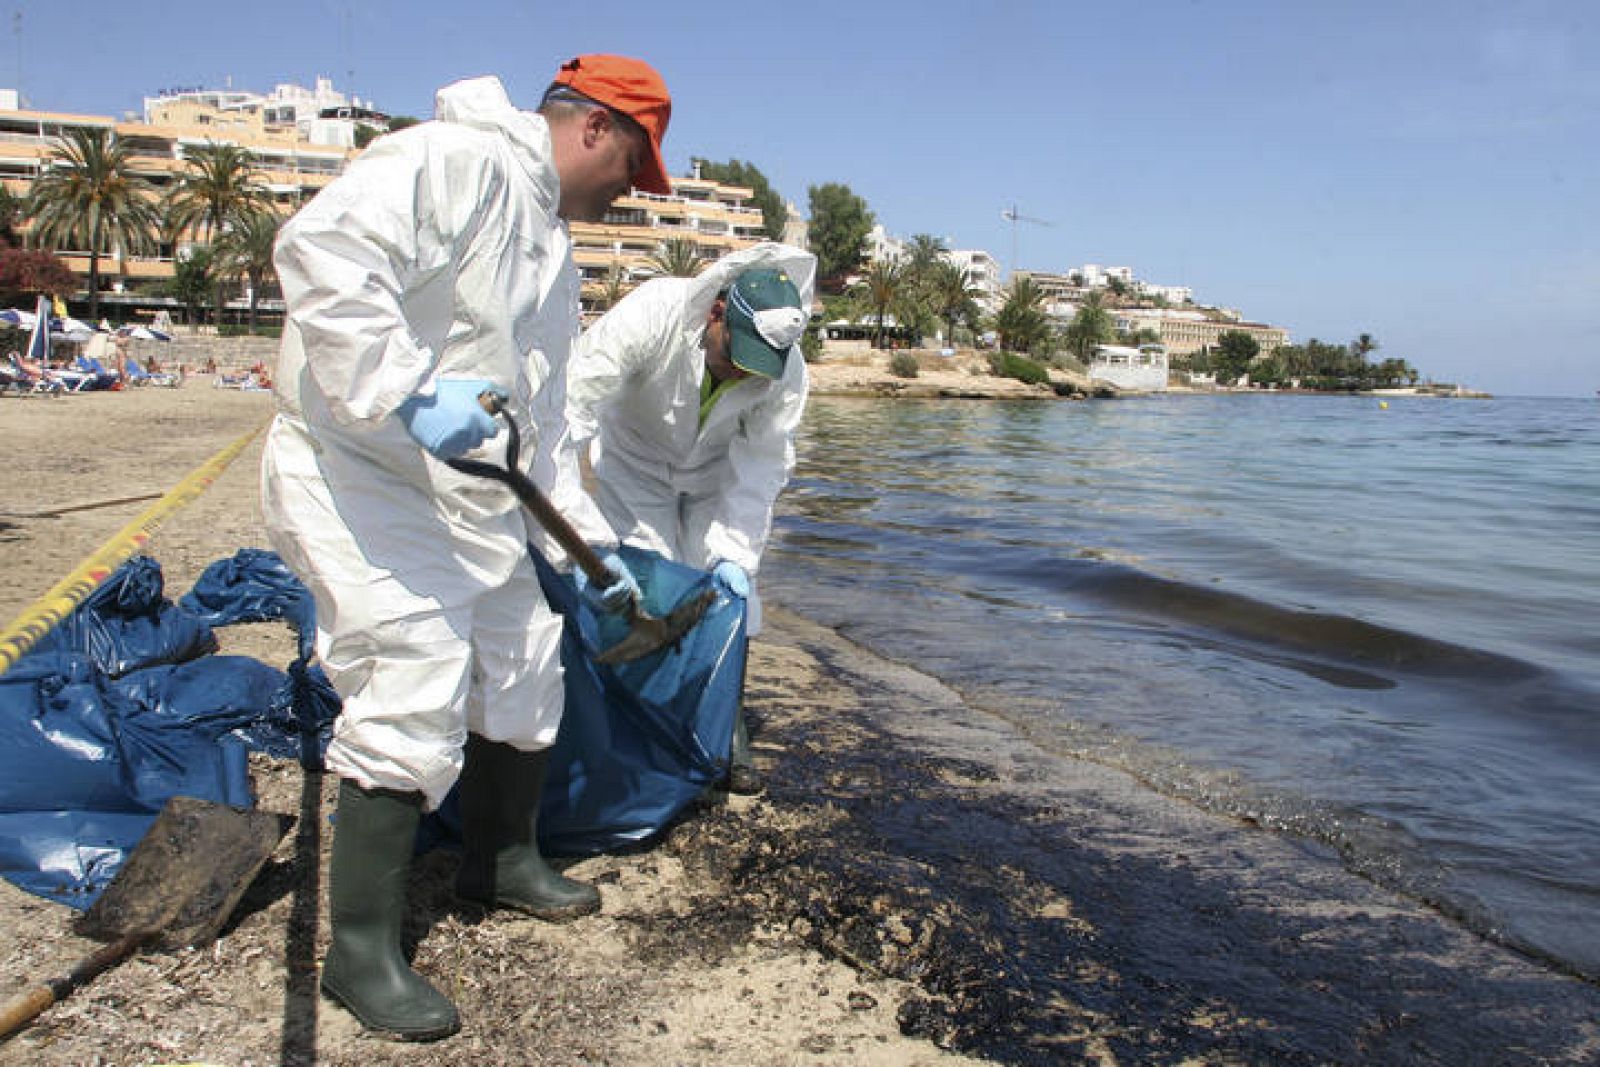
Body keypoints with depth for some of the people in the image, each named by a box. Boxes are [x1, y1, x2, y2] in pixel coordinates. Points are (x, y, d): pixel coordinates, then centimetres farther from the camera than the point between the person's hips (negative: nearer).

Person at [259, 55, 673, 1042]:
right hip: (361, 482, -10)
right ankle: (361, 951, 3)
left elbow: (544, 425, 20)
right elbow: (322, 251, -31)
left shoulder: (553, 252, 18)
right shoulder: (452, 162, -14)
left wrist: (590, 547, 18)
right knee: (414, 695, -13)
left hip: (474, 501, 10)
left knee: (525, 673, 16)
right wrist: (408, 393, -37)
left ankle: (503, 858, 38)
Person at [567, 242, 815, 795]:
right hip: (635, 459, -2)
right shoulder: (649, 315, -38)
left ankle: (723, 738, 16)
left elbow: (759, 470, -20)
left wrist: (734, 554, -28)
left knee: (727, 594, -1)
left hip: (713, 470, 3)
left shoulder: (786, 371, -27)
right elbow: (573, 404, -38)